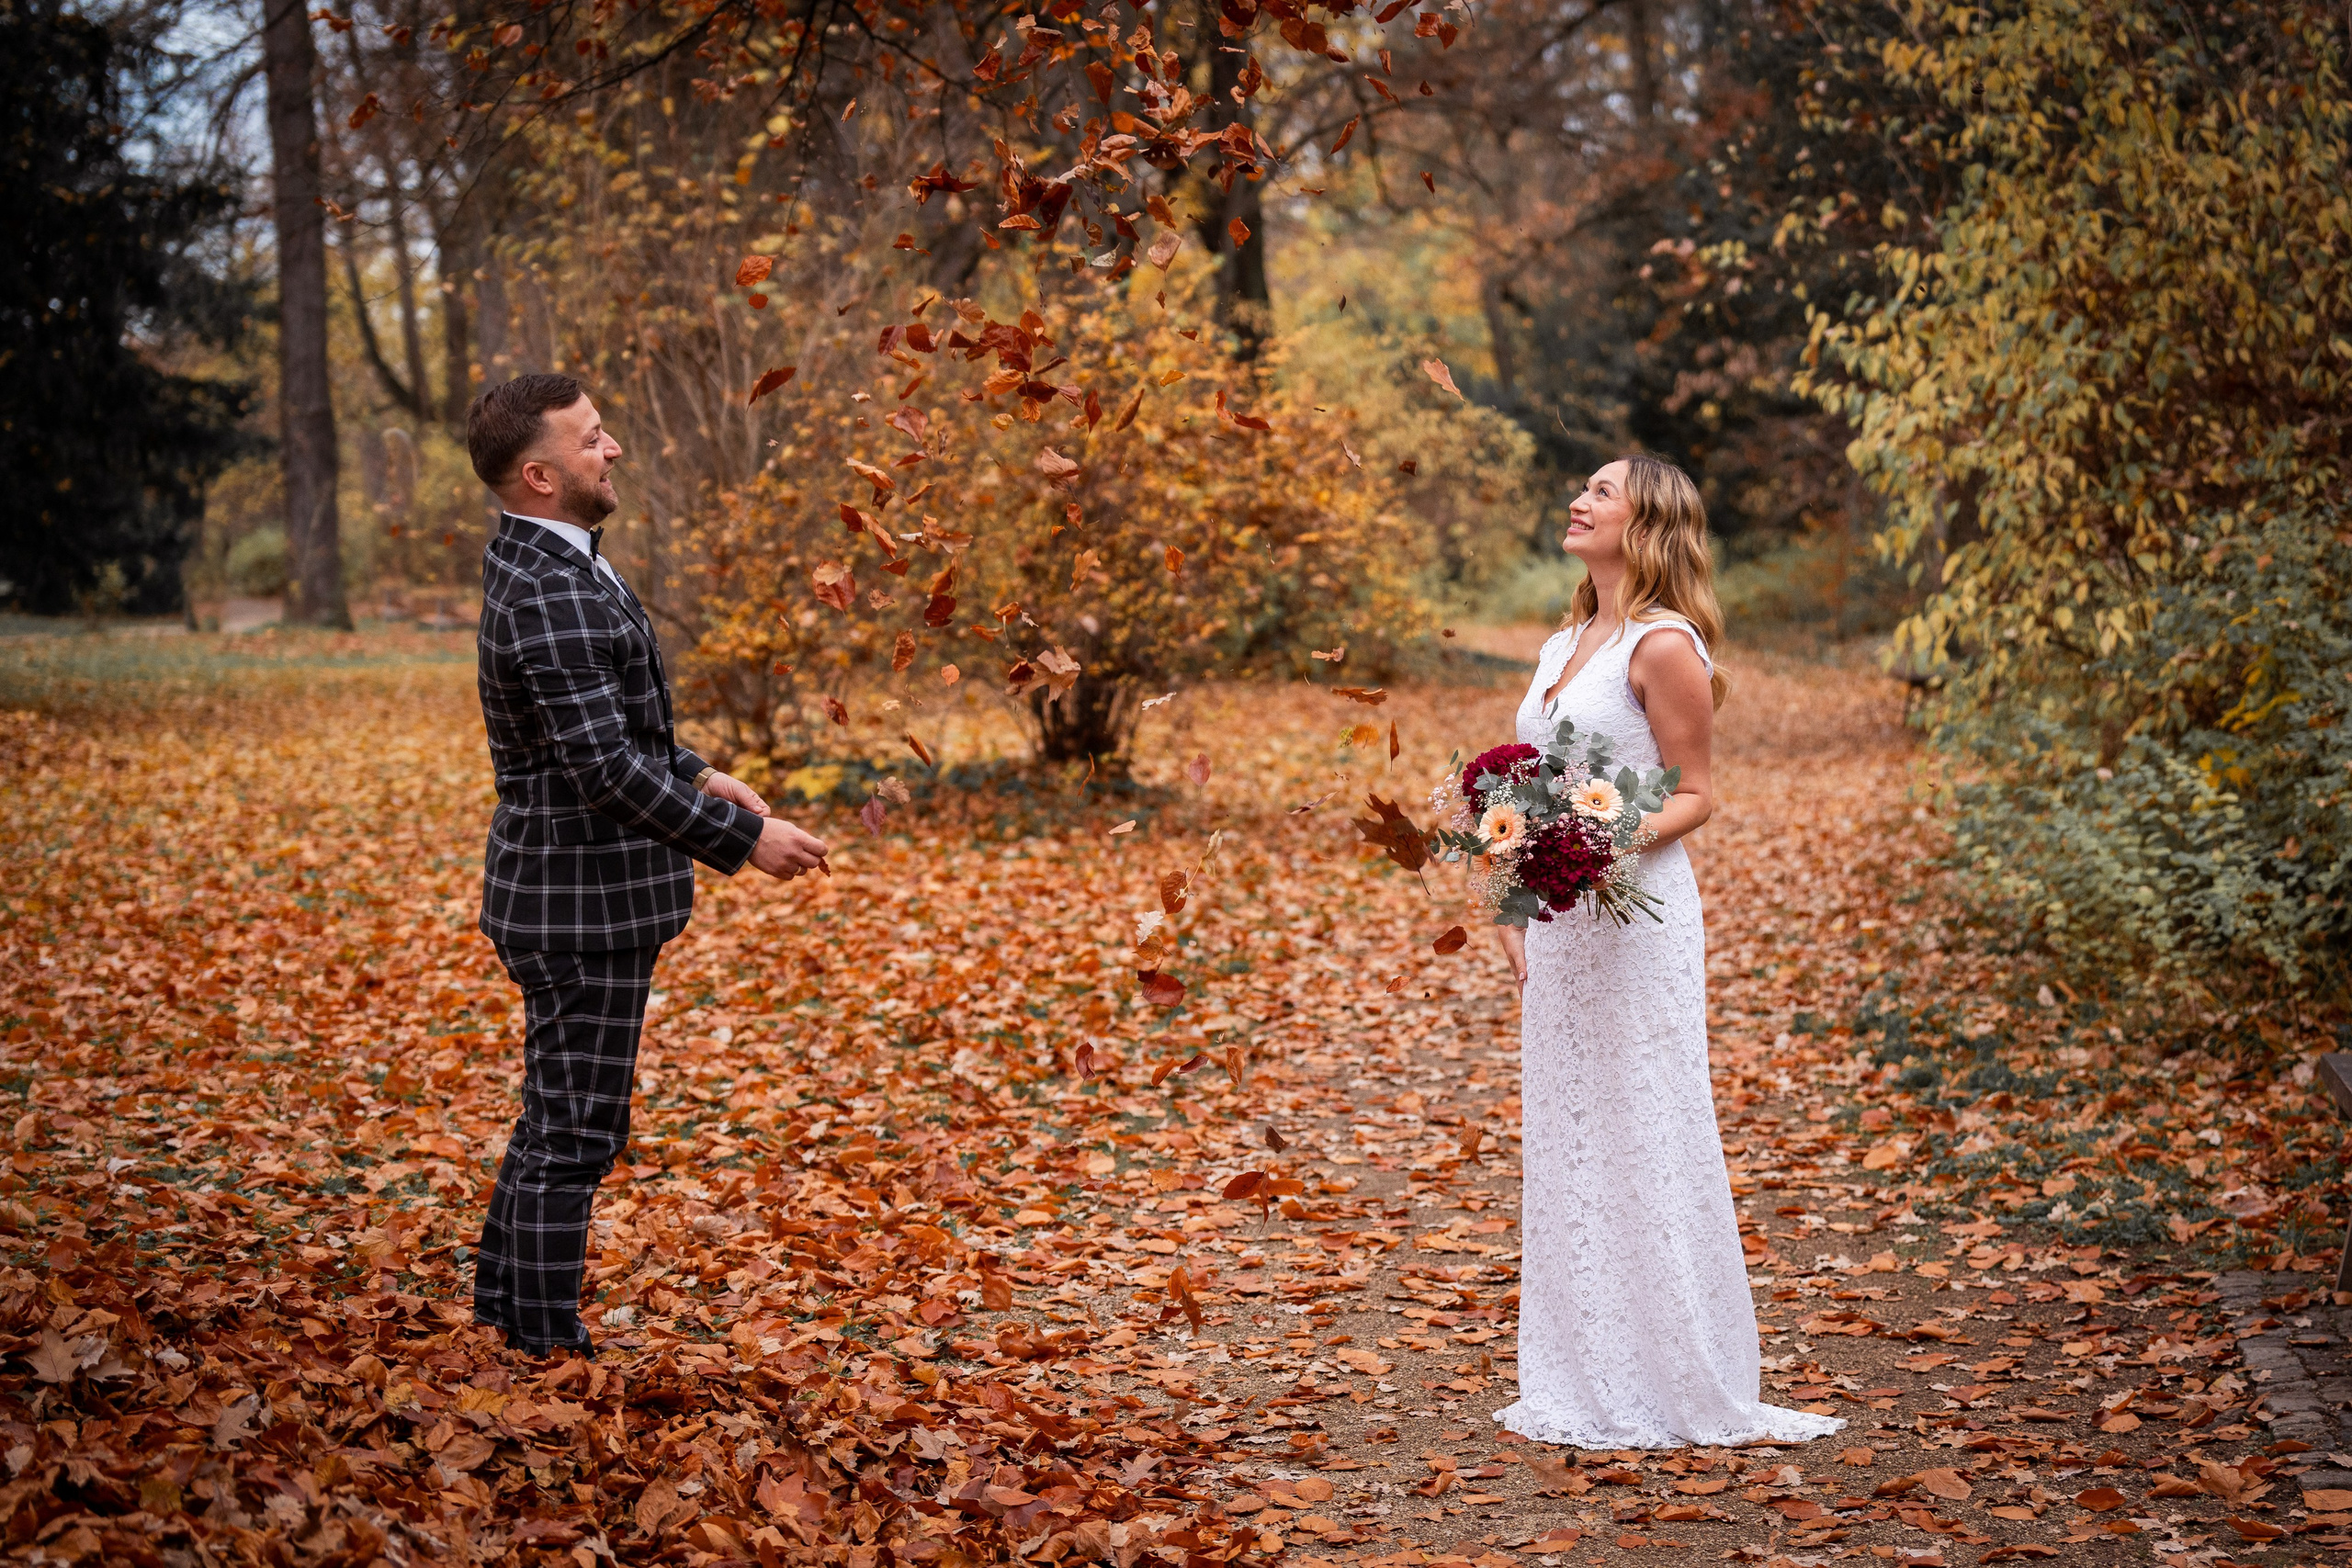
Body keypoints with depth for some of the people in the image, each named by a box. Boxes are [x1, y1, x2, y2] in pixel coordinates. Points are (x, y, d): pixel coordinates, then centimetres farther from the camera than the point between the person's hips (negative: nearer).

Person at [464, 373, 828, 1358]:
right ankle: (546, 1345, 10)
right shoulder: (549, 593, -23)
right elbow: (601, 768, -27)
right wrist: (741, 840, -21)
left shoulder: (544, 562, 10)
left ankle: (505, 1304, 32)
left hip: (574, 889, 10)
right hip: (578, 903, -10)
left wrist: (696, 775, 14)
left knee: (560, 1113, 20)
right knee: (575, 1128, 0)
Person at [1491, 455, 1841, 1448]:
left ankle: (1674, 1387, 8)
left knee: (1640, 1140, -3)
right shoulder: (1563, 645, 15)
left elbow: (1695, 794, -9)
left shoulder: (1664, 644, -10)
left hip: (1634, 918, -8)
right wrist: (1515, 919, 13)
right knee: (1561, 1141, 11)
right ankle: (1582, 1382, 20)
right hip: (1558, 923, 8)